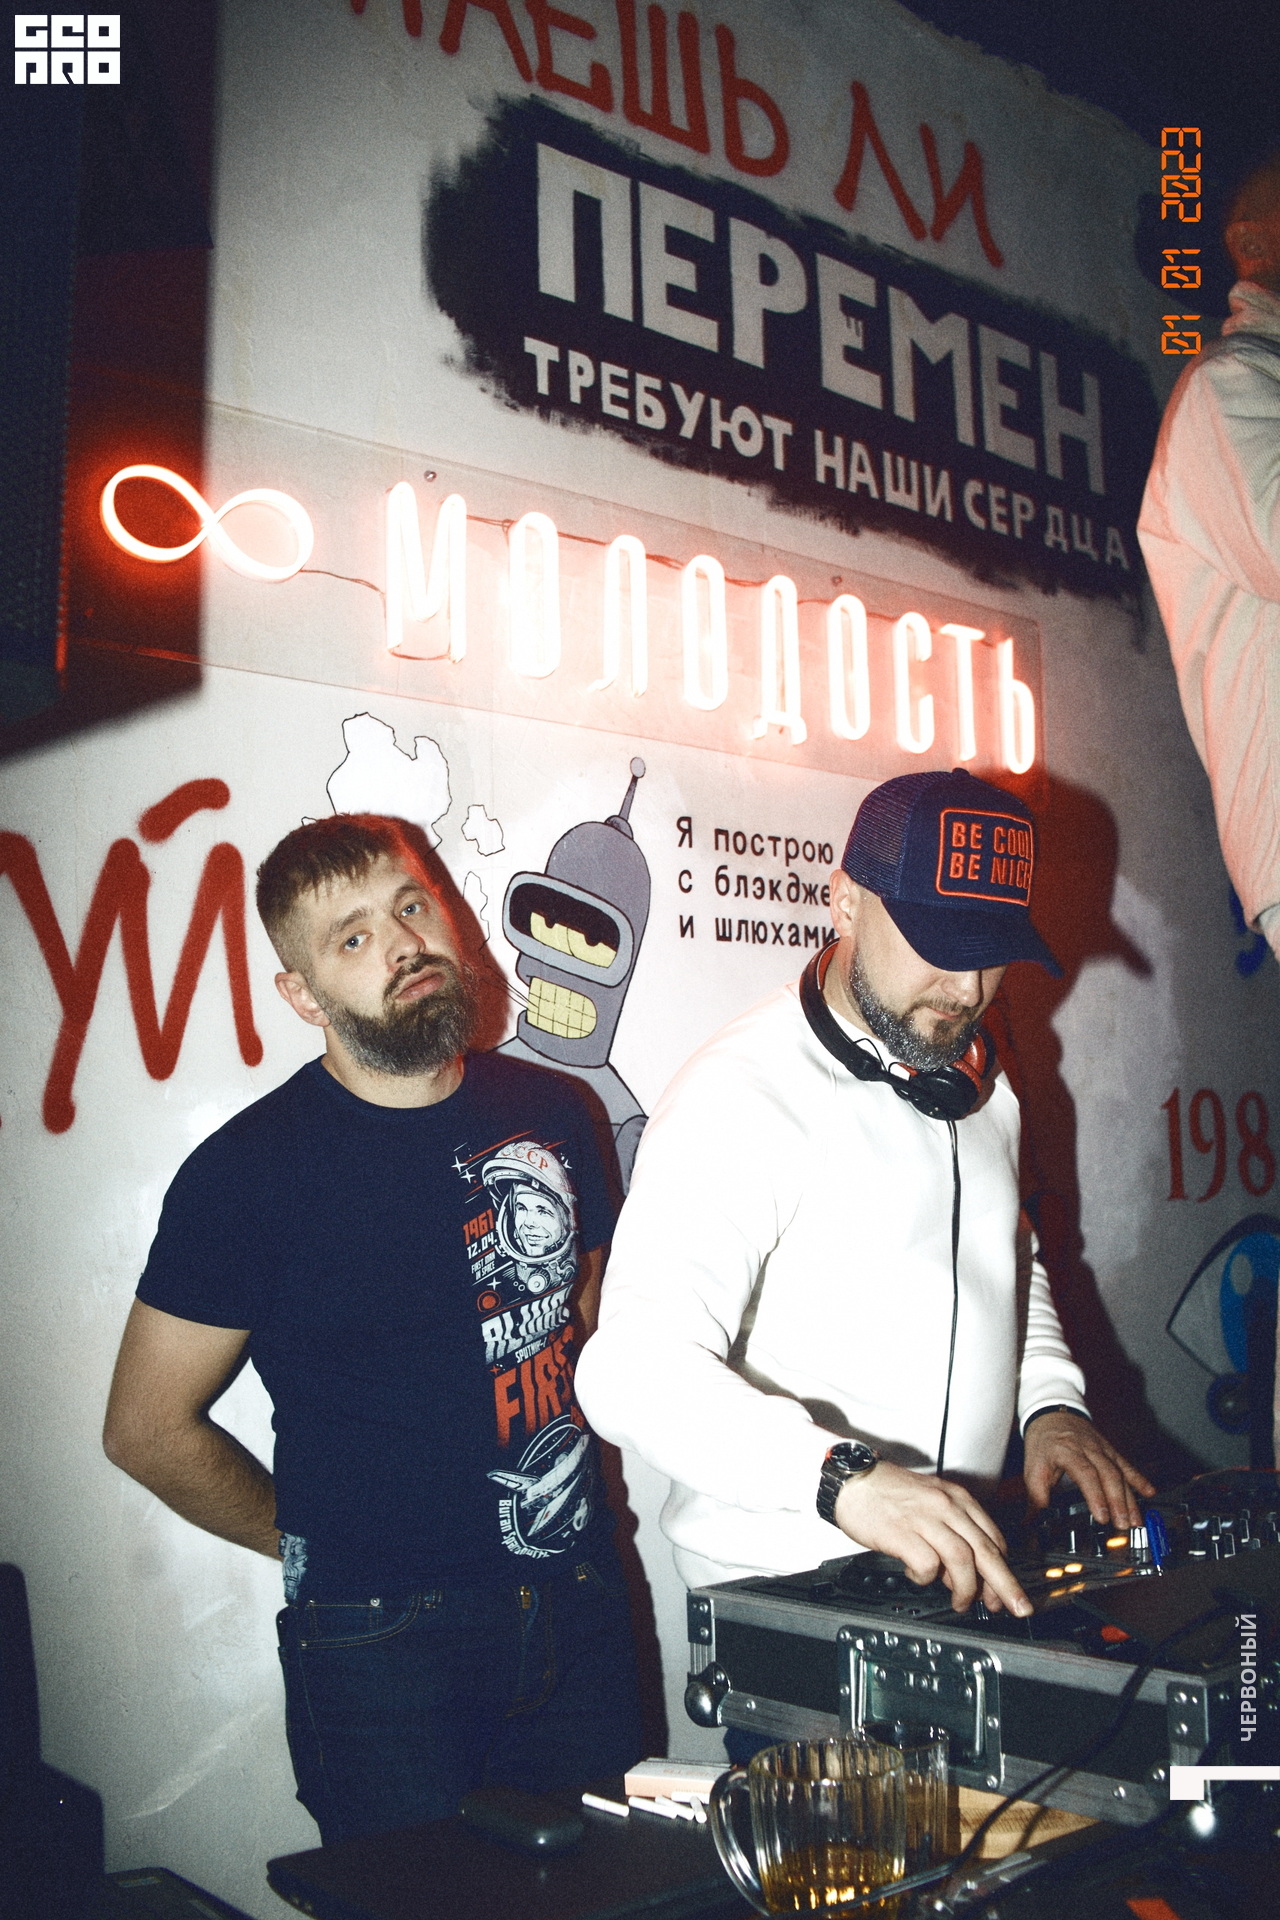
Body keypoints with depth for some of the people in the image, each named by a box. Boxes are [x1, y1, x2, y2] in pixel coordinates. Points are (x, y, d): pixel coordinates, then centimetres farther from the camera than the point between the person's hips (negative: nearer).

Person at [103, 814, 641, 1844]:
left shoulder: (549, 1111, 1)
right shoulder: (250, 1168, -13)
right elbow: (149, 1428, -6)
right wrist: (319, 1545, -2)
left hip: (580, 1603, 5)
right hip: (382, 1641, -4)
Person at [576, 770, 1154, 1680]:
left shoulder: (977, 1081, 10)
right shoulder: (742, 1095, -17)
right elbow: (637, 1368, -27)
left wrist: (1051, 1404, 8)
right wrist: (844, 1477, -40)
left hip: (962, 1572, 6)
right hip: (781, 1593, -6)